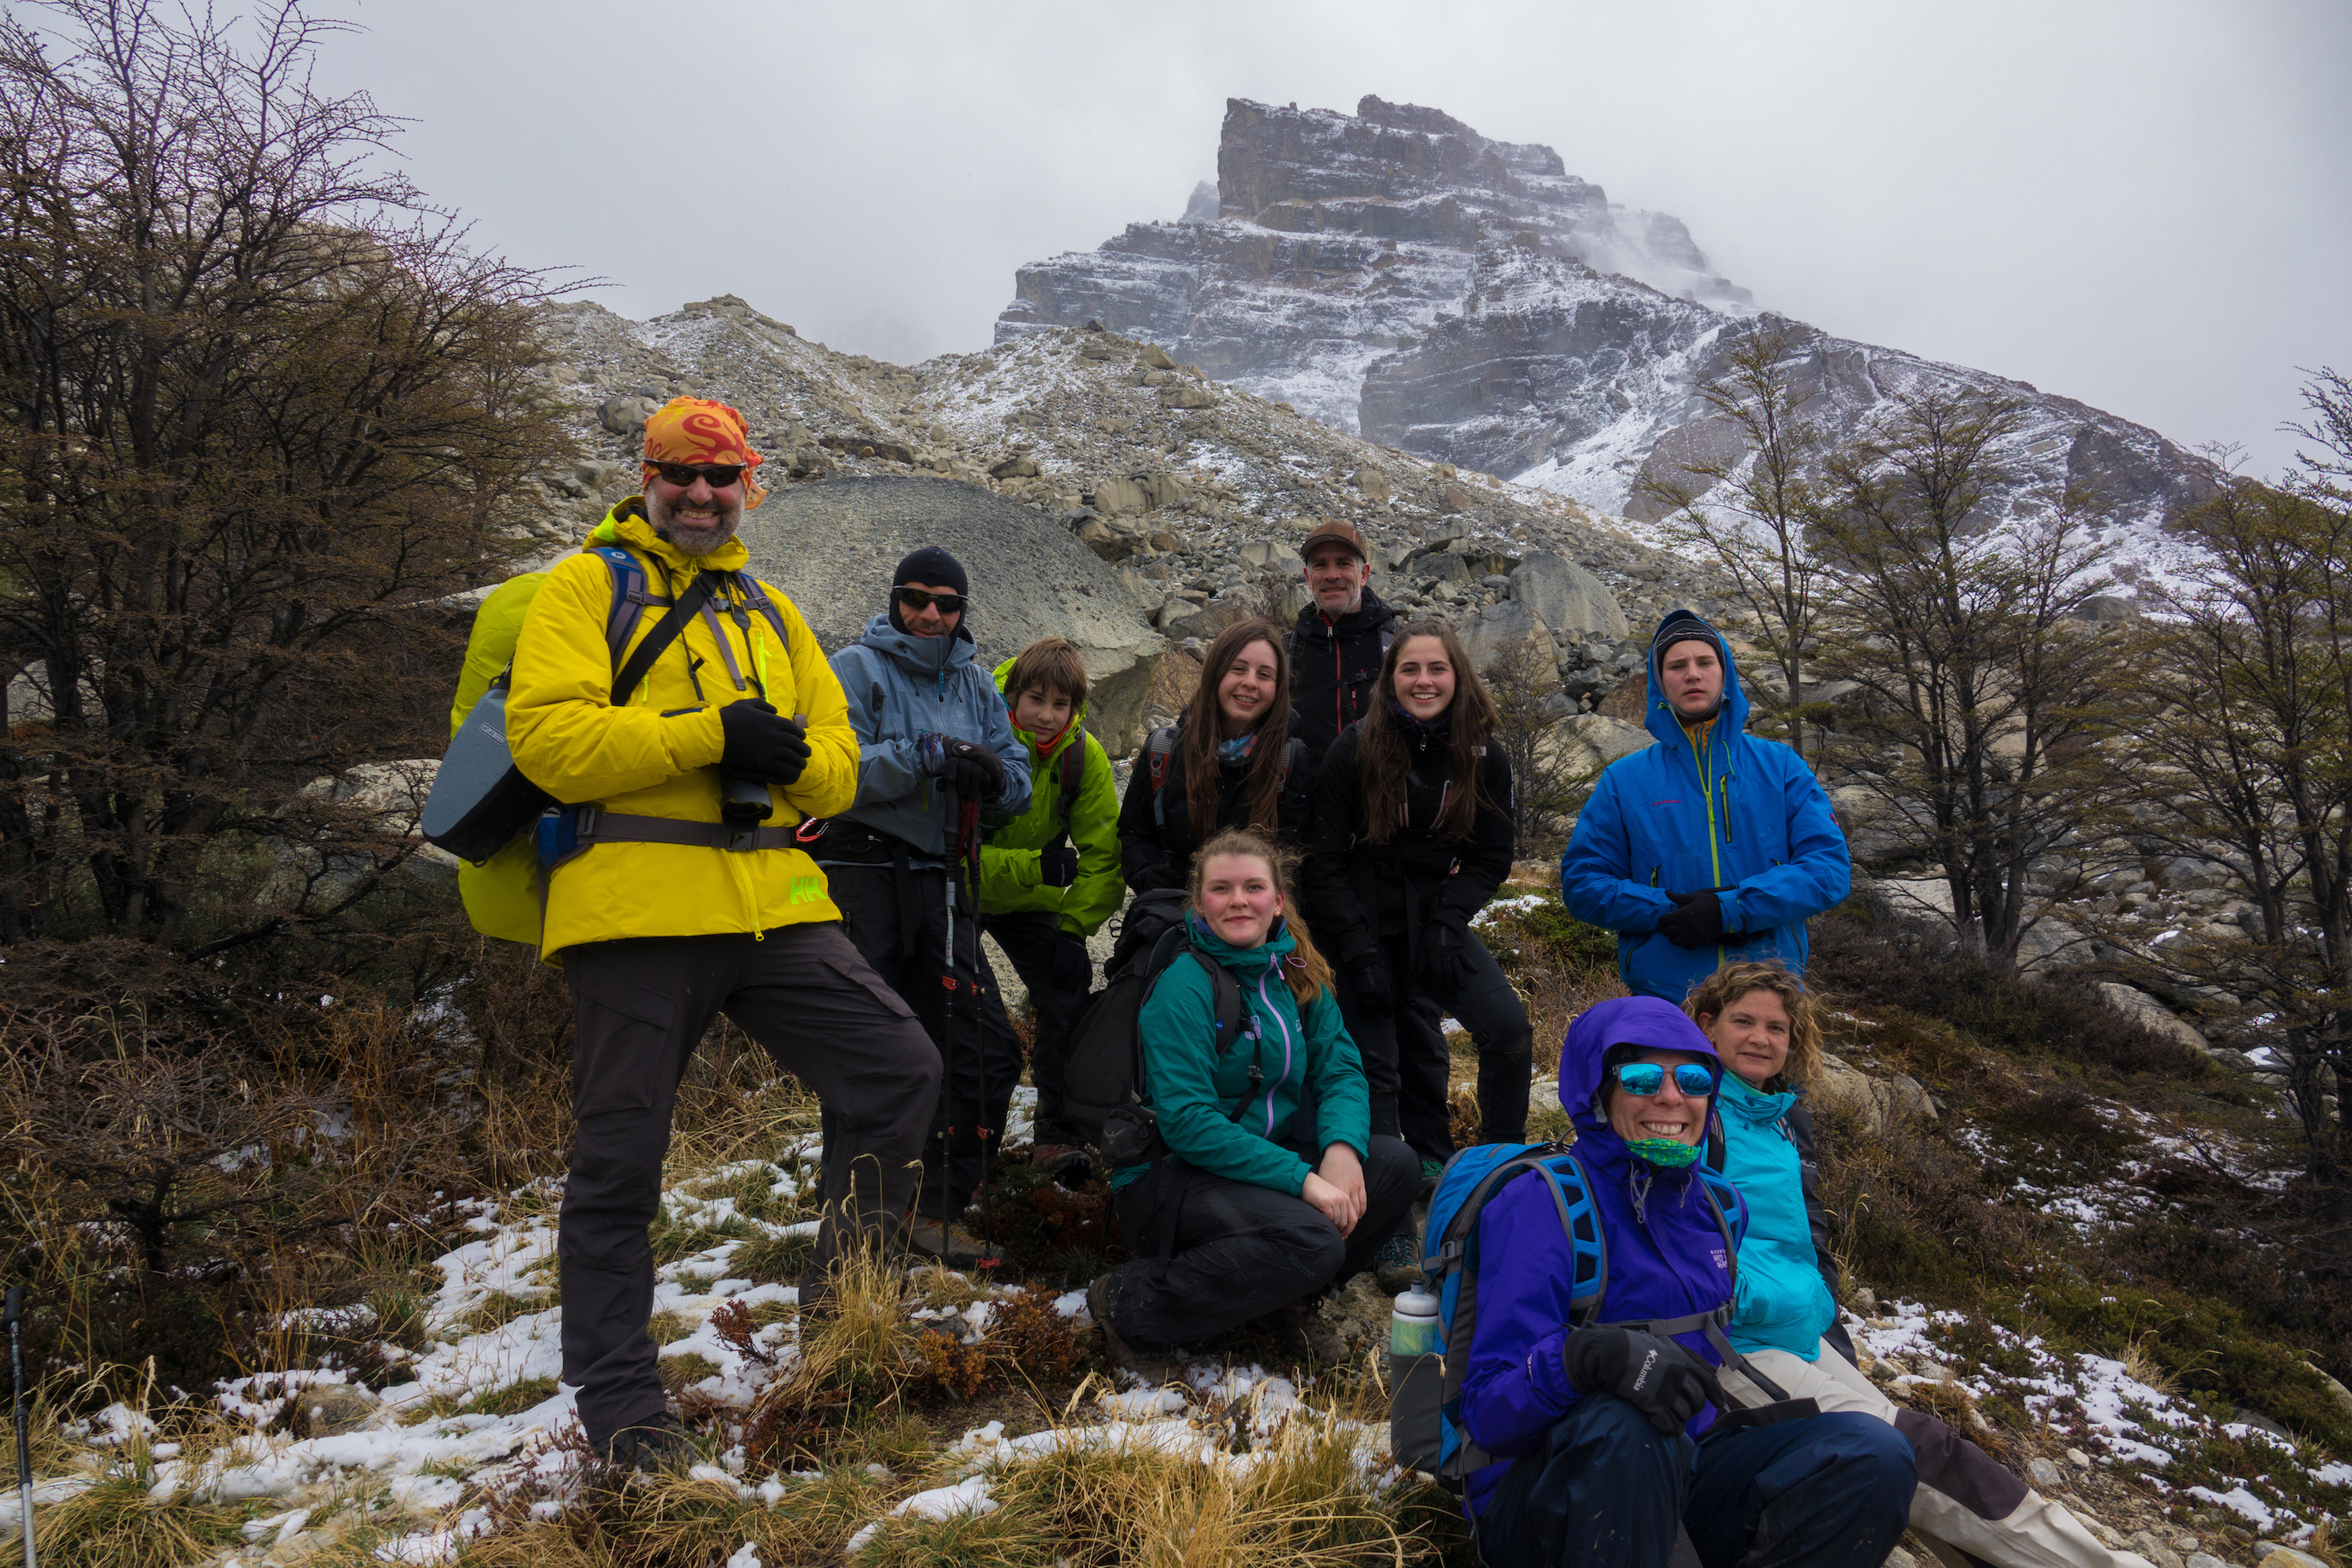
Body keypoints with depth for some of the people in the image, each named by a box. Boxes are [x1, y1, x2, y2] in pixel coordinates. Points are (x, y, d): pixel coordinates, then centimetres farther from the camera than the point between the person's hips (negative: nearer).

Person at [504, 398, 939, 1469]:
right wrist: (708, 736, -17)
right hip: (633, 910, -5)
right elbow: (546, 738, -10)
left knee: (900, 1071, -2)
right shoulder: (586, 589, 5)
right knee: (618, 1162, 3)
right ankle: (617, 1398, 20)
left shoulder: (769, 611, 22)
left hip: (773, 906, 5)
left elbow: (837, 769, 17)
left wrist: (790, 756, -7)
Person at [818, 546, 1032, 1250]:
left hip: (942, 883, 5)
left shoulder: (976, 684, 15)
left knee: (983, 1057, 5)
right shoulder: (857, 669, 0)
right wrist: (928, 756, -20)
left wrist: (992, 774, -13)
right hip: (865, 878, -5)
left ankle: (934, 1211, 19)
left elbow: (1019, 786, 10)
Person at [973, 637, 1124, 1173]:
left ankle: (1059, 1135, 6)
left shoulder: (1083, 756, -13)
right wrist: (1033, 866, -36)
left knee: (1069, 982, -9)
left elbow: (1104, 855, -9)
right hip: (962, 895, -3)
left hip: (1030, 904, 3)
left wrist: (1073, 925, -18)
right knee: (985, 1029, -12)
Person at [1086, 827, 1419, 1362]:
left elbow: (1340, 1069, 2)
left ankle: (1288, 1291, 0)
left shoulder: (1297, 973, 5)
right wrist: (1301, 1178, -28)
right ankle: (1130, 1303, -16)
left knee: (1393, 1163, -12)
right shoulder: (1184, 986, -17)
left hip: (1266, 1157, 7)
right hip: (1170, 1174, -7)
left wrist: (1343, 1146, -20)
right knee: (1311, 1241, -30)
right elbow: (1186, 1121, -23)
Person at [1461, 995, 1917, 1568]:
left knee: (1874, 1453, -14)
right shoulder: (1538, 1204, -14)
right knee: (1624, 1427, -39)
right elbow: (1487, 1410, -21)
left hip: (1678, 1471, 7)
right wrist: (1593, 1354, -39)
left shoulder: (1717, 1209, 8)